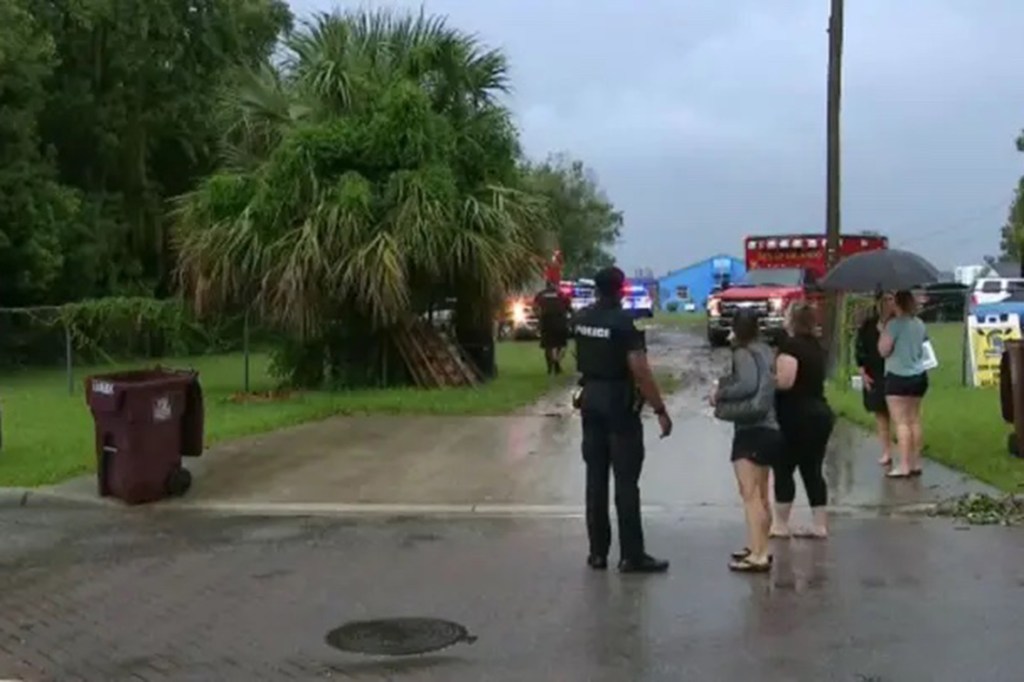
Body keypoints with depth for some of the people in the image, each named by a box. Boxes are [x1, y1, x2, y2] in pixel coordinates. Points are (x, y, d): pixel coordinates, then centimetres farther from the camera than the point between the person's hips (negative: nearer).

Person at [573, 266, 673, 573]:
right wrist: (660, 410, -15)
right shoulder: (623, 322, -16)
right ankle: (631, 555, 0)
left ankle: (598, 551, 15)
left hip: (590, 399, 6)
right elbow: (640, 371, -19)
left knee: (596, 478, 10)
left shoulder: (581, 319, 4)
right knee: (626, 481, -2)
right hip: (619, 403, -6)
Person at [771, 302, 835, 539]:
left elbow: (784, 381, -24)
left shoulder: (790, 345, -15)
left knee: (783, 469, 2)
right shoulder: (817, 346, 13)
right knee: (813, 470, 11)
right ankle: (820, 524, 12)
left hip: (796, 416, -8)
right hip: (820, 413, 8)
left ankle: (780, 524, 6)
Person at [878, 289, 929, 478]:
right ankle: (916, 463, 16)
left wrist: (882, 331, -4)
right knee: (914, 420, 12)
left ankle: (904, 465, -10)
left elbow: (883, 350, -15)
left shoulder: (895, 323, -15)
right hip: (918, 376, 8)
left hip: (898, 377, -8)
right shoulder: (920, 324, 10)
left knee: (901, 422, -7)